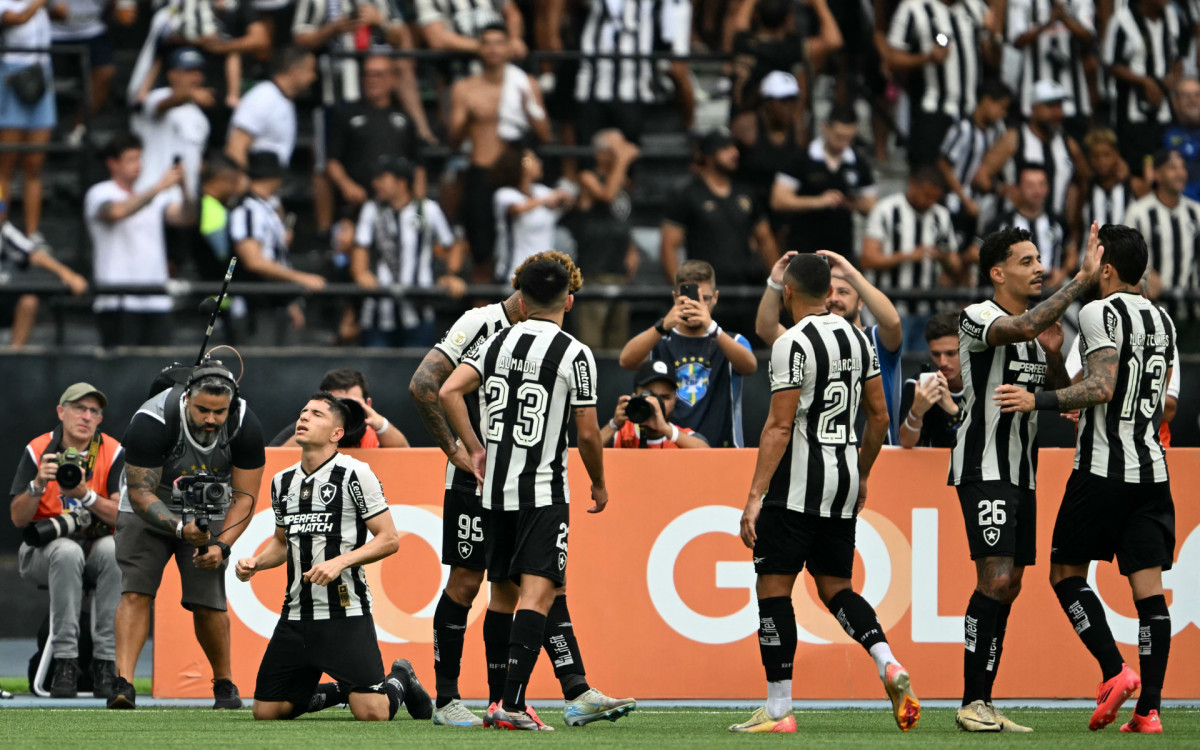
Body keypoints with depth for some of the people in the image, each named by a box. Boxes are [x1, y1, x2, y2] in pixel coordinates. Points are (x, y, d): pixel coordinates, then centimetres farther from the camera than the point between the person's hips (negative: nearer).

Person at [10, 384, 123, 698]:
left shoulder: (113, 453, -1)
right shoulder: (37, 451, -3)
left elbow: (122, 516, -11)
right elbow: (18, 518, -6)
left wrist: (85, 495, -27)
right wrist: (38, 485, -24)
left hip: (97, 545, 1)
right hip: (44, 551, -1)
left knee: (114, 549, -34)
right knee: (68, 552, -37)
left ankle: (106, 661, -32)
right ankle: (65, 661, -36)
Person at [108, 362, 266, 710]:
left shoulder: (245, 426, -21)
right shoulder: (151, 422, -31)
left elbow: (244, 497, -11)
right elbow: (140, 493, -26)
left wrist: (221, 545, -24)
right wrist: (180, 528, -41)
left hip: (208, 514, 1)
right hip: (150, 510, -1)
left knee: (208, 601, -10)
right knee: (136, 591, -19)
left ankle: (224, 685, 10)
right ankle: (123, 684, -24)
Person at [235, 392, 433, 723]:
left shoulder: (355, 474, -7)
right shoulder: (282, 481, 12)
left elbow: (389, 539, -8)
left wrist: (340, 562, -20)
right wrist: (255, 563, 6)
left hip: (346, 614, -6)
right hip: (296, 617, 6)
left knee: (372, 713, -18)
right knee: (266, 712, 0)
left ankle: (400, 679, 18)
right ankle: (331, 692, 27)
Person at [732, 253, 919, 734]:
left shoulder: (793, 344, -13)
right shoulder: (857, 339, 9)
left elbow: (780, 427, -17)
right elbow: (879, 416, 14)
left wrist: (755, 496, -16)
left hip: (798, 483, -7)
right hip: (844, 477, 7)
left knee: (773, 587, 0)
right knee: (835, 586, 16)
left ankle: (778, 709, -2)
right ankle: (889, 666, -7)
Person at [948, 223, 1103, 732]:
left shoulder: (1036, 329, 15)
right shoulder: (979, 318, -10)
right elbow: (1022, 328, -32)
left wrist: (1054, 357, 1)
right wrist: (1084, 280, -30)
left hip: (1022, 472, 9)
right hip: (984, 468, -9)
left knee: (1009, 586, 7)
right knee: (996, 579, -18)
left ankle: (984, 703, 10)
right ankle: (972, 704, -17)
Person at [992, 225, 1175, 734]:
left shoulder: (1101, 313, -9)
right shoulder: (1162, 320, 15)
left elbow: (1102, 387, -19)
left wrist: (1038, 401, -15)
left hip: (1102, 467, -6)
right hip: (1153, 468, 6)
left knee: (1067, 572, 6)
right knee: (1148, 586, 2)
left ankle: (1115, 671, -10)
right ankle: (1149, 708, -4)